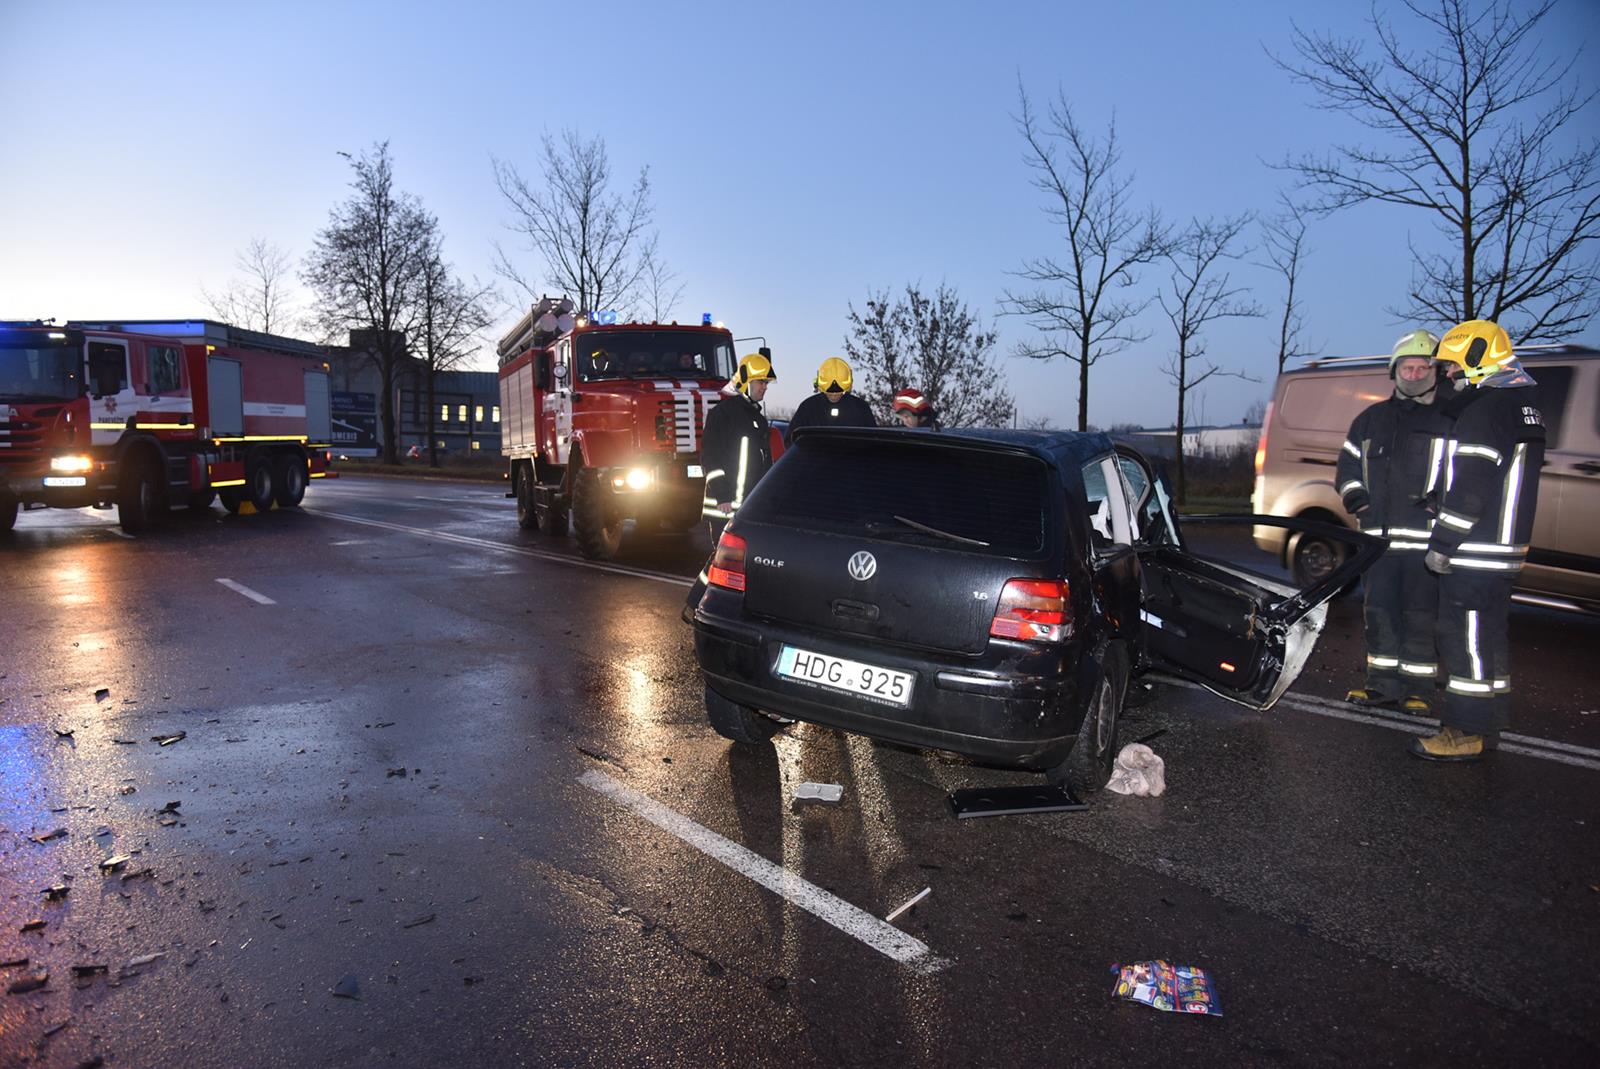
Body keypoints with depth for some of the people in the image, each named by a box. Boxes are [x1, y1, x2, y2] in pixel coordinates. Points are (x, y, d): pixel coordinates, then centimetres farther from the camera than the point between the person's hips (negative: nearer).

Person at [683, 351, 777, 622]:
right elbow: (710, 457, -14)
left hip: (752, 504, 9)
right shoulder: (723, 412, -8)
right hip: (726, 503, -8)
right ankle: (692, 608, 3)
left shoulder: (757, 415, 19)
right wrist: (722, 497, -18)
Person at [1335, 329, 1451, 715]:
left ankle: (1417, 689, 13)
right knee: (1379, 613, 9)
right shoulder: (1372, 420, 15)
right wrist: (1355, 497, 4)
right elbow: (1348, 464, 21)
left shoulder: (1450, 421, 2)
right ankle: (1383, 685, 19)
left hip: (1427, 541, -4)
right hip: (1379, 538, 4)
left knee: (1421, 617, 2)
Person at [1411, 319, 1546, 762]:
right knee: (1489, 637, 17)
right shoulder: (1523, 407, 16)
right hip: (1505, 550, 10)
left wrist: (1441, 545, -16)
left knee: (1466, 638, -5)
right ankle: (1487, 726, 27)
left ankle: (1468, 733, 1)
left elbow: (1469, 492, -22)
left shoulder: (1483, 411, -17)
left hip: (1474, 555, -10)